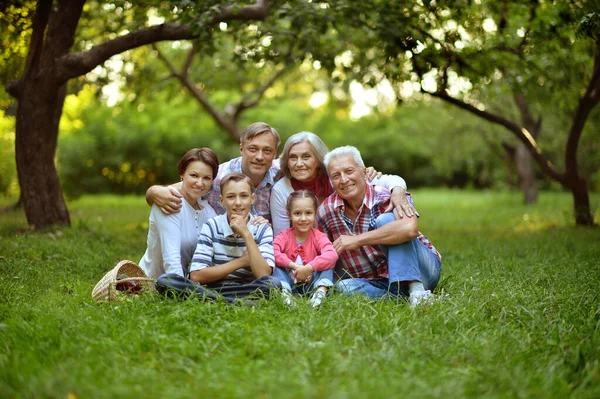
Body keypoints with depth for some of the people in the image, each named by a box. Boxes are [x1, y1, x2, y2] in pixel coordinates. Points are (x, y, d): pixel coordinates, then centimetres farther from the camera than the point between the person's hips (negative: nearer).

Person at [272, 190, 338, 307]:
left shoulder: (319, 237, -3)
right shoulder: (284, 236, -1)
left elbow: (332, 255, -25)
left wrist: (309, 268, -38)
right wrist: (294, 266, -33)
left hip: (311, 283, 0)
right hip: (290, 282, 1)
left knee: (328, 262, -18)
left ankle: (321, 291, -39)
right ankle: (284, 292, -42)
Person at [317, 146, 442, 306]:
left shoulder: (385, 196, -19)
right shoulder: (326, 211, -3)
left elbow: (409, 228, -41)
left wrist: (357, 240, -34)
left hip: (422, 269, -4)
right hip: (380, 284, 4)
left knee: (385, 220, -26)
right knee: (344, 286, -25)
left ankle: (417, 291, -30)